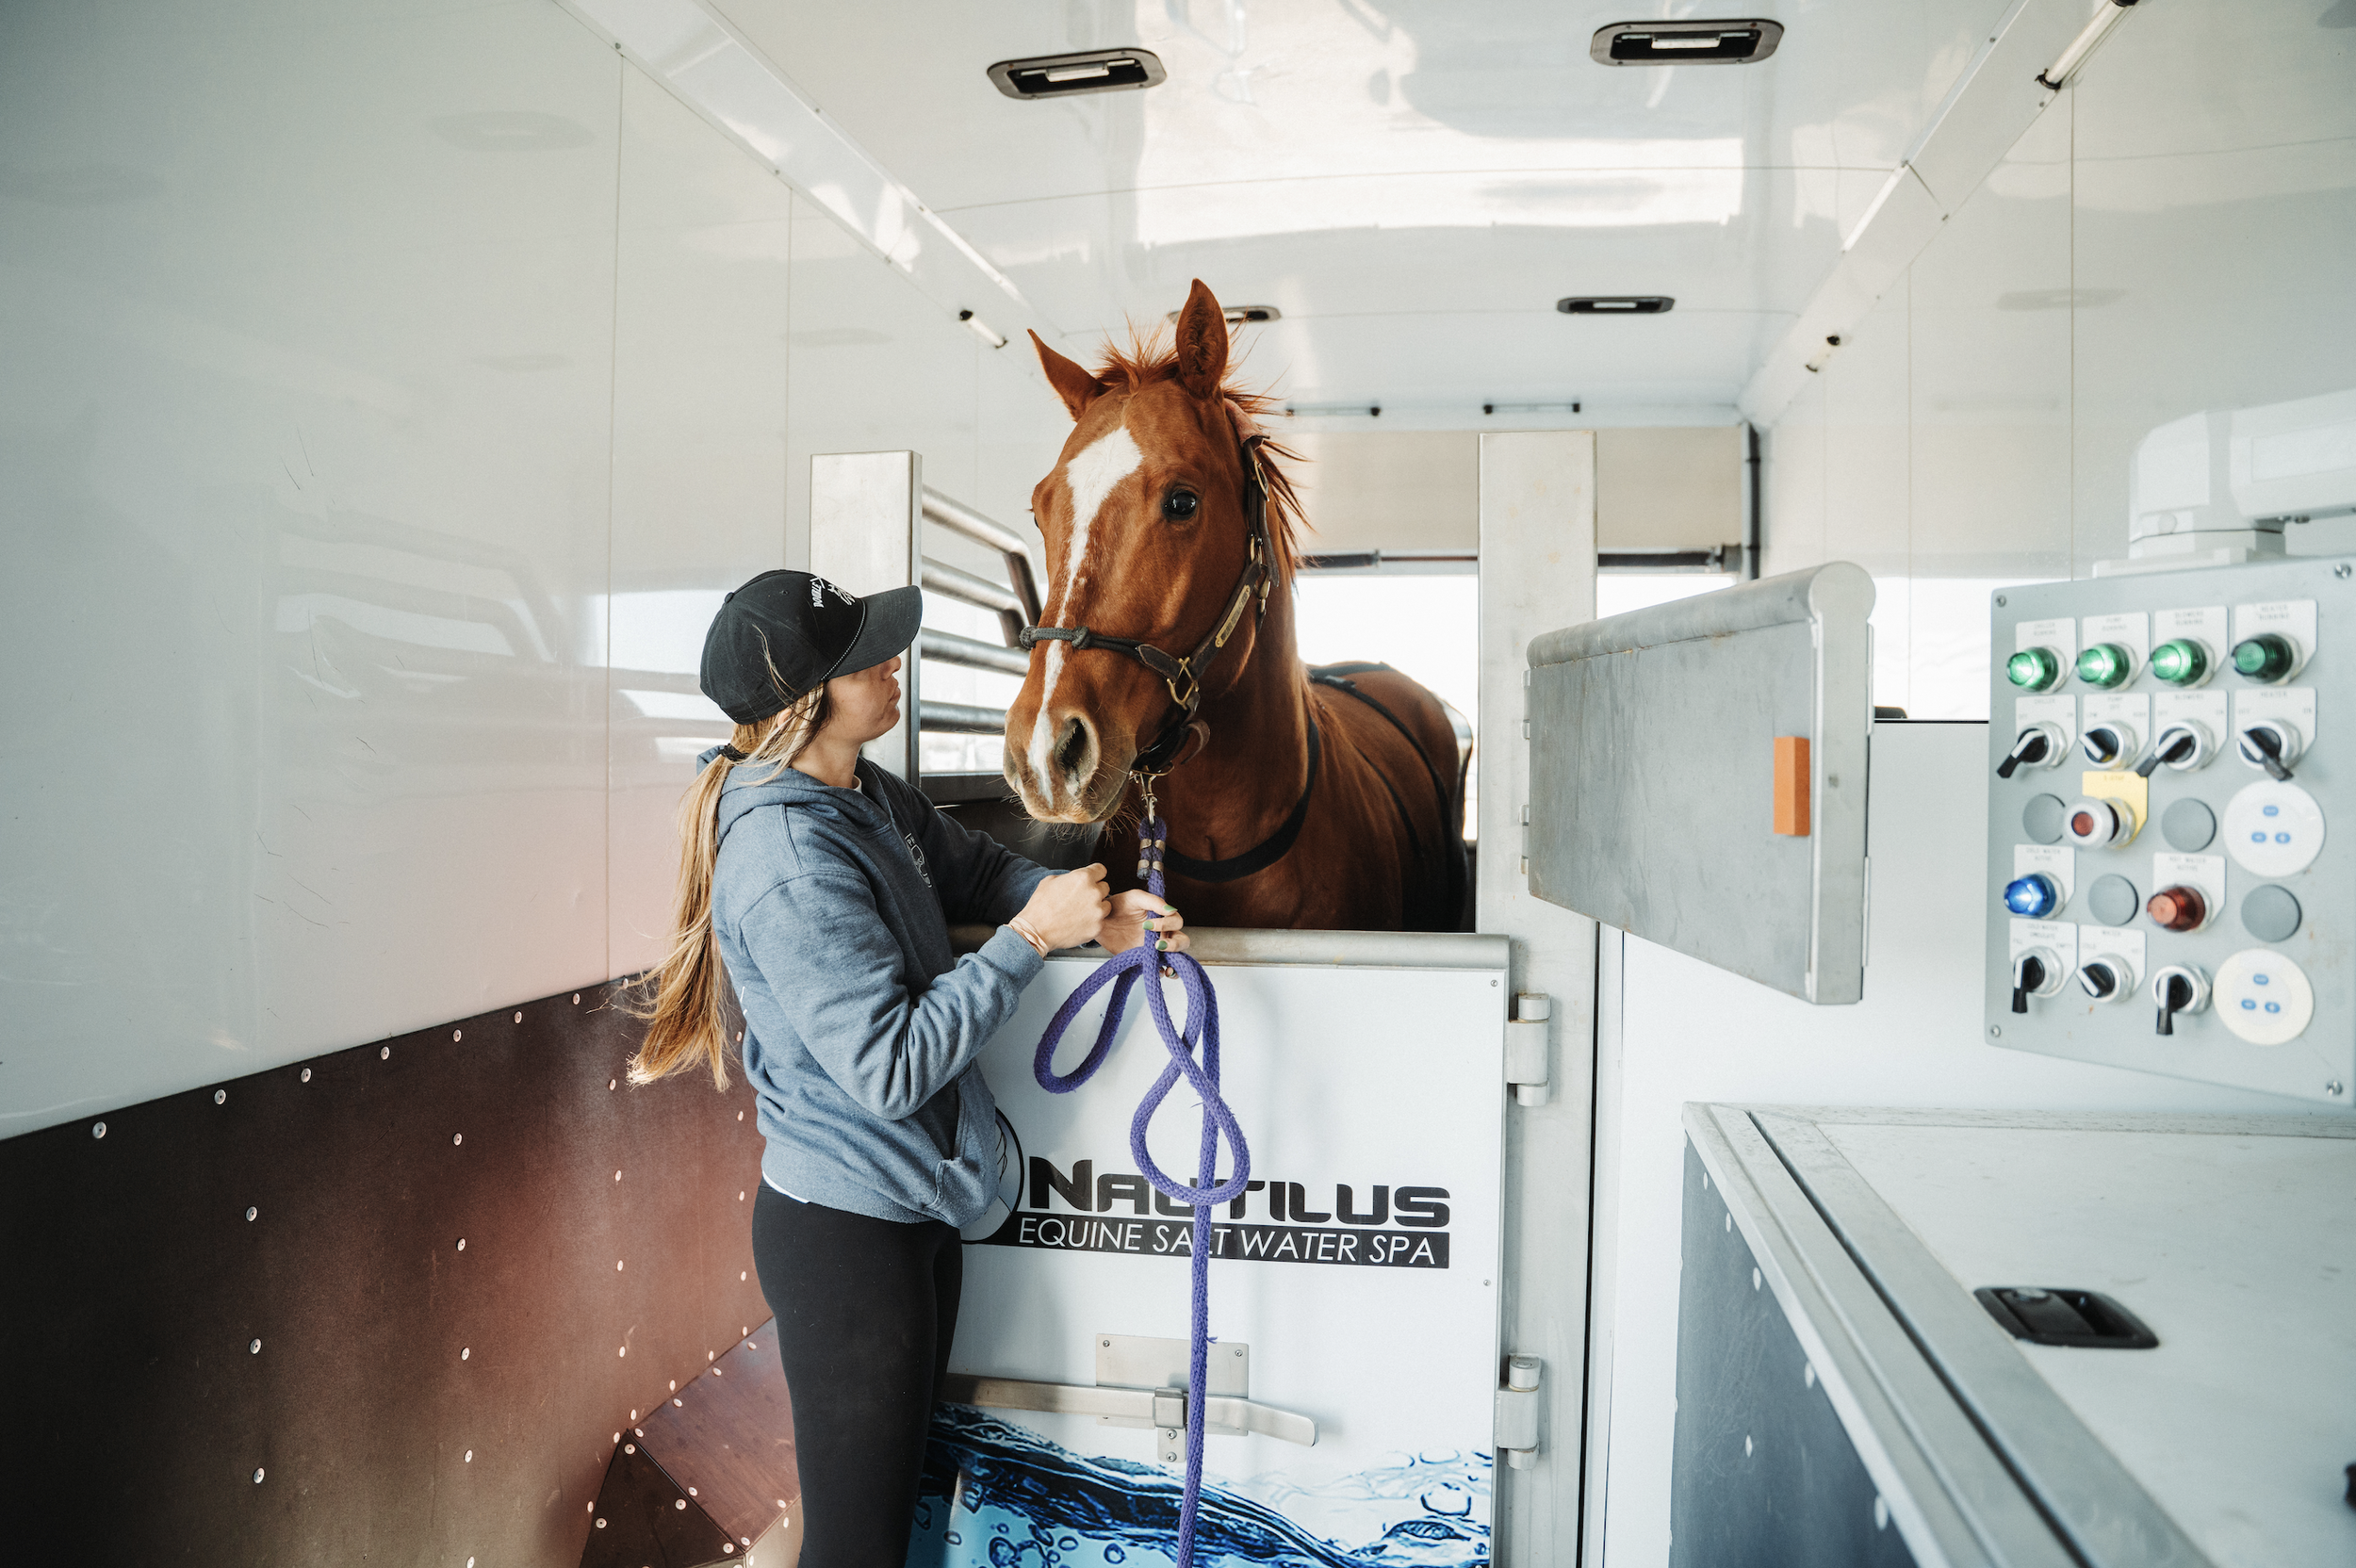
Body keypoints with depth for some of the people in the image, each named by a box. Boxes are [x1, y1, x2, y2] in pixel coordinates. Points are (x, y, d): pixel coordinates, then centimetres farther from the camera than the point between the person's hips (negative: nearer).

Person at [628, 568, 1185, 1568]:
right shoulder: (789, 860, -27)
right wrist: (1033, 933, -23)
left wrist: (1100, 912, -2)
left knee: (900, 1480, 25)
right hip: (845, 1231, -9)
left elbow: (979, 869, 16)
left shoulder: (873, 798, 2)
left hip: (919, 1204, 9)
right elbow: (892, 1065, -28)